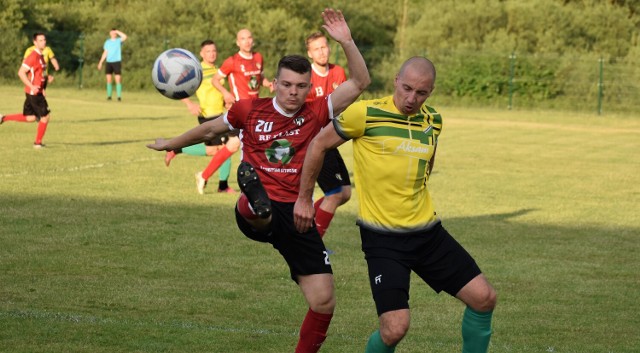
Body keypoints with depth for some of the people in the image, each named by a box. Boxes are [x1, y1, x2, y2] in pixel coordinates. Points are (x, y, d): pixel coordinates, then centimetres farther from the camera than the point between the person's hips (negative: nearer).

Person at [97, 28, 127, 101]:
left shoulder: (119, 40, 3)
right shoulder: (107, 42, 13)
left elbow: (125, 37, -19)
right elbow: (105, 53, 15)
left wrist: (117, 31, -8)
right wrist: (101, 62, 9)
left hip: (117, 62, -4)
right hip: (109, 62, 4)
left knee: (118, 79, -8)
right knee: (109, 79, 2)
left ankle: (119, 96, -7)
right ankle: (109, 96, 7)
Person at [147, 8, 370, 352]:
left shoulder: (316, 114, 3)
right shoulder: (250, 109, 3)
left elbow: (360, 82, -4)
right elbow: (211, 129, 22)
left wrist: (346, 42, -18)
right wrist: (171, 144, 37)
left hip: (297, 214, 2)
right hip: (255, 215, -2)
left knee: (323, 301, -3)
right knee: (261, 213, -42)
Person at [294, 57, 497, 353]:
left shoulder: (433, 121, 5)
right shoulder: (365, 114, -11)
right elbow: (319, 145, 2)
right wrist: (304, 198, 7)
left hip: (428, 232, 6)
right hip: (383, 239, -6)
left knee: (484, 298, 2)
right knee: (395, 328, -16)